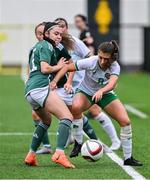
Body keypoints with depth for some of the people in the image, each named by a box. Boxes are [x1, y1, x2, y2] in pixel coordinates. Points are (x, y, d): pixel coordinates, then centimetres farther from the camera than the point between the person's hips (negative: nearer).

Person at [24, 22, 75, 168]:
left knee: (46, 120, 31)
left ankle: (31, 155, 26)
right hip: (40, 88, -10)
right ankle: (59, 154, -36)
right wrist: (58, 66, 4)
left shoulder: (37, 46, 27)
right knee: (67, 117, -19)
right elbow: (45, 69, -13)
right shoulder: (46, 46, -1)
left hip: (29, 90, 10)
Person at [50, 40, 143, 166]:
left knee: (125, 121, -14)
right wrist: (54, 81, -30)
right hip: (86, 92, -2)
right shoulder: (90, 62, -28)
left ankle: (128, 158, 2)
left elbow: (112, 84, -43)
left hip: (105, 94, 2)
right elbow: (67, 68, -19)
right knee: (76, 107, -38)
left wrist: (100, 91, -63)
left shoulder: (115, 67, -24)